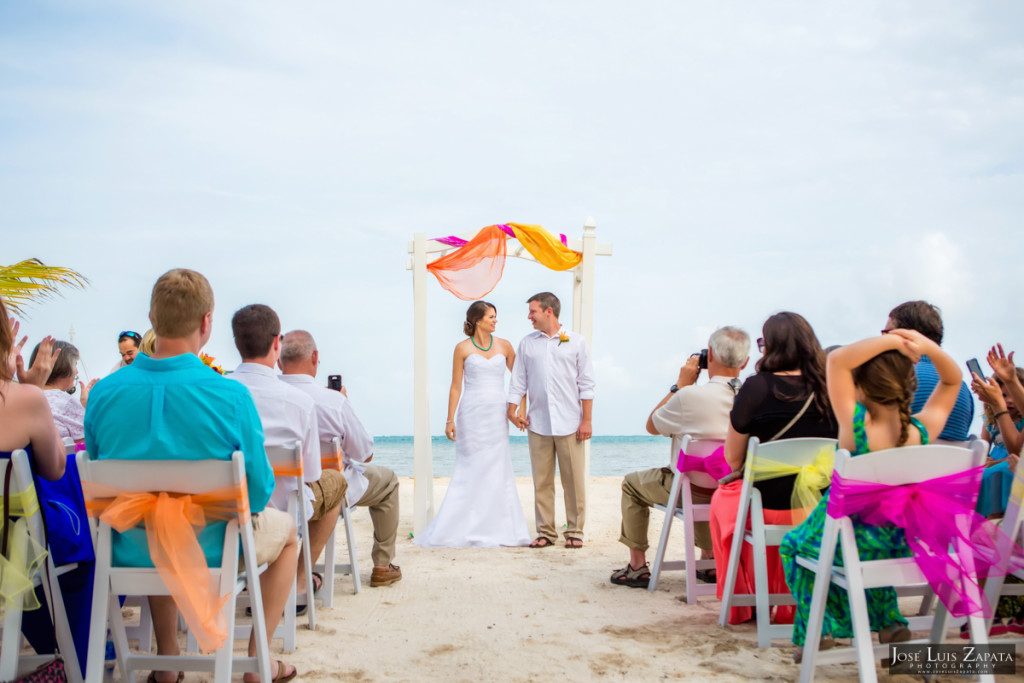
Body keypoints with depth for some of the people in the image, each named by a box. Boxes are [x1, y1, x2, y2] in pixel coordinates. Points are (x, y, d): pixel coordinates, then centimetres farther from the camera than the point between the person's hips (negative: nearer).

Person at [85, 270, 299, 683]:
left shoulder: (103, 393, -11)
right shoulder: (231, 396, -22)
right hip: (211, 551, -3)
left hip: (130, 552, 4)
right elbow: (259, 492, -15)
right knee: (287, 529, 27)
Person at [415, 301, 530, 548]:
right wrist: (450, 420, -5)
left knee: (497, 471, 4)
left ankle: (497, 528, 12)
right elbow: (456, 387, 0)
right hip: (472, 414, -3)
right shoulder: (463, 348, 0)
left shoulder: (504, 346, 8)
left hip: (497, 416, 3)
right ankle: (460, 528, 7)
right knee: (470, 471, -1)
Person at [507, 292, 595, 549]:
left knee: (574, 480, 0)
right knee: (542, 481, 4)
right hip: (538, 423, 2)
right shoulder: (527, 344, 12)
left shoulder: (576, 342, 5)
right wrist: (512, 410, 1)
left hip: (569, 423, -2)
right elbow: (518, 380, 14)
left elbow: (586, 383, 4)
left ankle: (575, 531, 9)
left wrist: (586, 420, -2)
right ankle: (545, 531, 12)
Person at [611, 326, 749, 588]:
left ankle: (637, 566, 20)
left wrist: (680, 384, -2)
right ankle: (710, 558, 40)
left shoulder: (690, 396, -26)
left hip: (694, 491, -5)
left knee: (632, 483, 19)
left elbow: (651, 426, -6)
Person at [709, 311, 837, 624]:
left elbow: (733, 460, -7)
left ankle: (741, 604, 34)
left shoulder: (756, 388, -12)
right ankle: (788, 603, 38)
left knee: (723, 497, 28)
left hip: (769, 508, -4)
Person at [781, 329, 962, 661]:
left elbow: (838, 360, -22)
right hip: (899, 549, 4)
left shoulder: (857, 425, -28)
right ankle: (889, 622, 39)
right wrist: (930, 348, -15)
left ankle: (818, 629, 24)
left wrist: (891, 340, -21)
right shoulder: (922, 430, -16)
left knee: (794, 543, 28)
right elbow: (952, 380, 2)